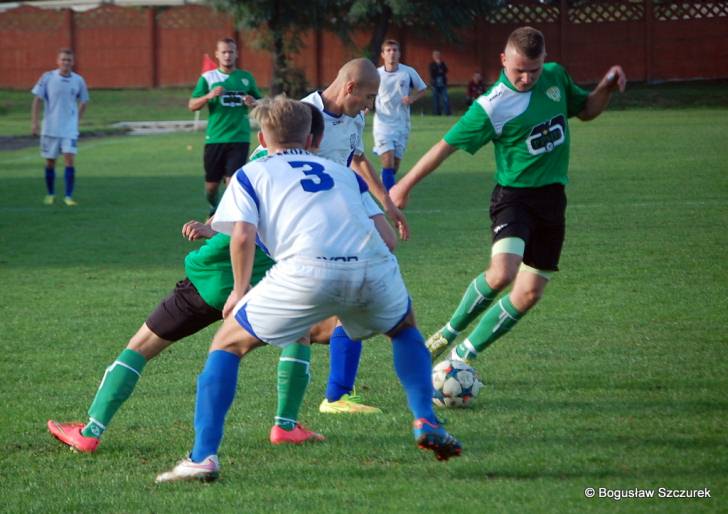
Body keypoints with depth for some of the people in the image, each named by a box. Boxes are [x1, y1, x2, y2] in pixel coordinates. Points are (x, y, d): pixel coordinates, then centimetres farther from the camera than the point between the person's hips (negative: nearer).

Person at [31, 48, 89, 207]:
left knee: (70, 160, -13)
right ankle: (50, 194, 24)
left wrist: (76, 120, 8)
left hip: (70, 129, 0)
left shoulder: (78, 81, 0)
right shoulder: (47, 78, -4)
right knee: (50, 162, 7)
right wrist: (34, 122, -6)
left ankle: (68, 196, -8)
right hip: (50, 128, 0)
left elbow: (83, 102, 15)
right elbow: (37, 100, 0)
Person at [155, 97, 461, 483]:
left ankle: (203, 457, 2)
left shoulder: (251, 173, 23)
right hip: (373, 266, 3)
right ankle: (426, 422, 21)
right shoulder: (342, 172, 33)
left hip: (308, 269, -3)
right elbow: (386, 234, 23)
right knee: (405, 328, 36)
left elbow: (242, 237, 7)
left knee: (228, 345, 15)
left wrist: (239, 292, 21)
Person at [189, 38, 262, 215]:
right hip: (215, 138, 0)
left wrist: (253, 102, -4)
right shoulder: (208, 78, 4)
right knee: (211, 184, 7)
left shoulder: (246, 78, 10)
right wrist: (209, 96, -17)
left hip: (239, 138, 0)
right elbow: (192, 105, 0)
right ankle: (214, 209, 35)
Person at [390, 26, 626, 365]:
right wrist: (405, 185, -3)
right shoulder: (491, 107, -18)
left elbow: (586, 110, 19)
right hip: (514, 195, -6)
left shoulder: (555, 77, 1)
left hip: (552, 198, 6)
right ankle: (450, 332, -6)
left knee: (529, 294, 3)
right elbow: (446, 146, -10)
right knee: (502, 272, -30)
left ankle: (463, 355, 14)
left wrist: (607, 88, -2)